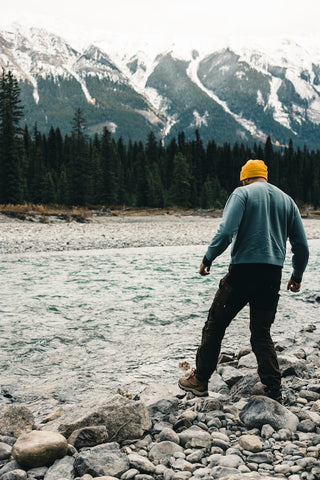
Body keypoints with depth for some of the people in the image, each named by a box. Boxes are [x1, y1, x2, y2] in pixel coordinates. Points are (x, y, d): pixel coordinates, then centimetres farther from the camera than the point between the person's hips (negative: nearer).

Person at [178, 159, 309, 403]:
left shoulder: (242, 193, 0)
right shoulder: (287, 200, 14)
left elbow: (226, 232, -15)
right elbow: (302, 245, 12)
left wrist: (208, 258, -4)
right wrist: (297, 276, 23)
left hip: (243, 271, -4)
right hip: (273, 275, 5)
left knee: (215, 325, 9)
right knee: (262, 334, 14)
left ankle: (200, 380, 17)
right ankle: (274, 391, 11)